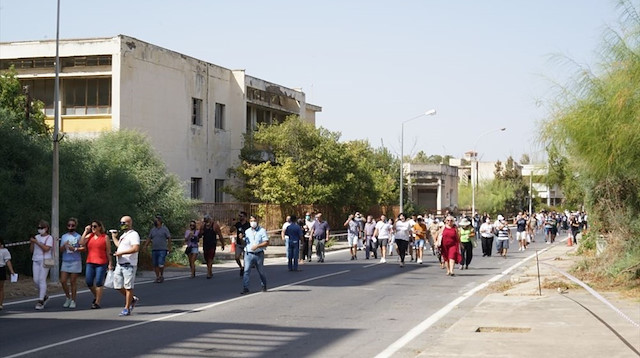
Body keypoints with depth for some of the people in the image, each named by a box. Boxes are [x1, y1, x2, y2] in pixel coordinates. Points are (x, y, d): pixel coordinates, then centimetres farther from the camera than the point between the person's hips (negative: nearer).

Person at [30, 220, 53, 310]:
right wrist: (32, 242, -2)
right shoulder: (36, 237, 15)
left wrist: (36, 242, -15)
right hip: (36, 260, 6)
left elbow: (46, 248, -15)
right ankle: (44, 296, 23)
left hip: (45, 260, -6)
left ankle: (40, 301, -10)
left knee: (42, 280, -10)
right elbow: (31, 250, 15)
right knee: (35, 280, 1)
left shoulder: (49, 238, -1)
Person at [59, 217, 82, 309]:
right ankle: (68, 298, 18)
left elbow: (83, 248, -6)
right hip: (65, 262, 4)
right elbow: (61, 250, 11)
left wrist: (75, 249, -19)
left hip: (75, 262, -4)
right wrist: (64, 245, -8)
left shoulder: (78, 236, 0)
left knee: (73, 281, -1)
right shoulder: (64, 237, 13)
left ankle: (73, 301, 7)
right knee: (63, 281, -2)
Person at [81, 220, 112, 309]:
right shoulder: (89, 236, 12)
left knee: (98, 283, -4)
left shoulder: (105, 237, 2)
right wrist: (85, 231, -2)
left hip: (101, 263, -4)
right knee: (88, 282, 2)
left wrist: (110, 263, -2)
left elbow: (108, 251, 2)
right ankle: (96, 296, 27)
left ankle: (97, 302, 3)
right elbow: (81, 243, -4)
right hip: (90, 262, 4)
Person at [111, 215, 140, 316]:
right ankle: (132, 299, 27)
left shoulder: (133, 234, -9)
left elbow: (136, 248, -23)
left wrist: (121, 253, -22)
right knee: (118, 286, 8)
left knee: (128, 287, -3)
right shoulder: (123, 235, 20)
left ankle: (127, 309, 2)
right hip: (120, 265, 9)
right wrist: (114, 237, 38)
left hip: (129, 265, -9)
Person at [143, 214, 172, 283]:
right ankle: (157, 277, 14)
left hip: (162, 250, -5)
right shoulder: (152, 230, 13)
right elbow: (149, 238, 14)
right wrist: (145, 246, 1)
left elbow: (169, 238, -1)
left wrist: (169, 248, -8)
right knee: (155, 265, 4)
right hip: (154, 249, 5)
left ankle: (161, 276, 8)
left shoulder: (164, 229, 0)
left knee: (160, 264, -12)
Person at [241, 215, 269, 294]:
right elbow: (244, 242, 20)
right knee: (246, 271, -11)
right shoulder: (247, 231, 12)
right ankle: (245, 288, -13)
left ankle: (264, 287, 30)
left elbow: (266, 243, -7)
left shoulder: (262, 231, -1)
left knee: (261, 271, 12)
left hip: (259, 254, -2)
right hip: (248, 254, 2)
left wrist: (257, 246, -19)